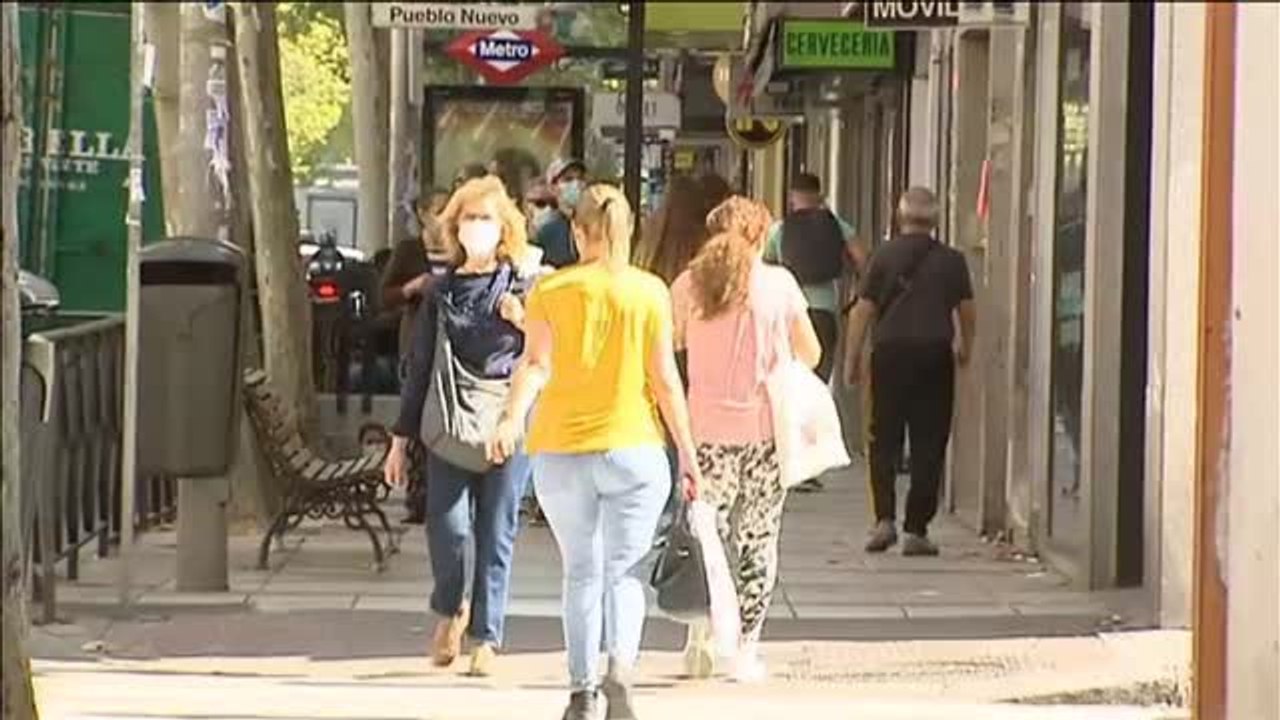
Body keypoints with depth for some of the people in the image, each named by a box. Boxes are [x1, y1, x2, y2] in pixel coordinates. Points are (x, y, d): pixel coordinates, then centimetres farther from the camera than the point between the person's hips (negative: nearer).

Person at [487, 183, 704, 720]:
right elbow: (664, 379, -1)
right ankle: (621, 665, -20)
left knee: (581, 573, 13)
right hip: (634, 449, -1)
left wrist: (513, 417, -23)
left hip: (561, 452, 1)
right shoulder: (649, 292, 1)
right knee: (623, 571, 4)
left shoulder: (549, 291, 2)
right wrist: (687, 451, 4)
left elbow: (537, 364, -13)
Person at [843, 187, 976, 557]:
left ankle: (884, 519, -5)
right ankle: (916, 530, 1)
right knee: (928, 446, 4)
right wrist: (964, 347, 27)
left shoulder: (884, 256, 0)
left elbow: (863, 310, -2)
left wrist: (852, 359, 4)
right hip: (935, 353, 0)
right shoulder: (951, 260, 4)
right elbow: (967, 311, 9)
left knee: (884, 440, 9)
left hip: (890, 350, 0)